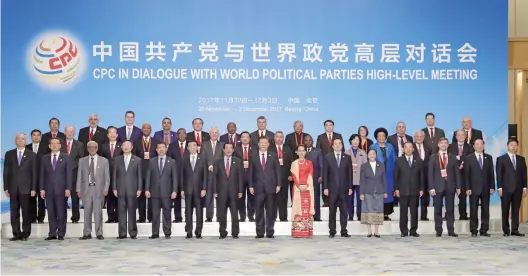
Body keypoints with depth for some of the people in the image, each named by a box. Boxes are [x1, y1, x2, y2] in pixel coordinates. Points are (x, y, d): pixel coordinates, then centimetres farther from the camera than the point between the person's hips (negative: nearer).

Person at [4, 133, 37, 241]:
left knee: (26, 212, 1)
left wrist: (33, 188, -5)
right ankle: (16, 234, 8)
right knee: (14, 212, 3)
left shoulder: (32, 155, 5)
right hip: (13, 188, 2)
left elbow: (34, 173, 2)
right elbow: (6, 172, 8)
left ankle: (25, 234, 8)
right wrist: (6, 187, 1)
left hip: (26, 188, -2)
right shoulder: (9, 154, 11)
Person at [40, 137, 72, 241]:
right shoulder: (45, 158, 12)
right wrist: (42, 189, 0)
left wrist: (68, 188, -8)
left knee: (61, 212, -1)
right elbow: (42, 174, 9)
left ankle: (61, 234, 6)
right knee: (51, 213, 3)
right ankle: (52, 233, 8)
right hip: (49, 189, 2)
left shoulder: (66, 157, 5)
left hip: (61, 189, -2)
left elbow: (69, 174, 0)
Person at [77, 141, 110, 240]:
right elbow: (79, 176, 8)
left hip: (99, 189, -1)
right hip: (86, 189, 1)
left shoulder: (104, 161, 7)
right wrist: (78, 189, 0)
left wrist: (106, 189, -6)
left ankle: (99, 233, 4)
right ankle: (87, 233, 9)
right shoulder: (82, 161, 11)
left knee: (98, 212, -2)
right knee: (87, 212, 2)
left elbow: (107, 177, 4)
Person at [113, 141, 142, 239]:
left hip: (132, 190, -1)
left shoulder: (137, 160, 5)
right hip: (121, 190, 1)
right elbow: (114, 175, 9)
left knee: (132, 212, 1)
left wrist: (139, 189, -3)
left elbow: (140, 175, 3)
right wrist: (114, 188, 1)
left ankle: (133, 232, 6)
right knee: (121, 212, 1)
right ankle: (122, 233, 5)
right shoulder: (117, 160, 10)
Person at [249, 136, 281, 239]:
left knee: (270, 211, 1)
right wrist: (251, 186, 0)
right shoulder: (253, 157, 9)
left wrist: (278, 184, -1)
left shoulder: (273, 156, 9)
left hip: (270, 187, 0)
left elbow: (278, 171, 6)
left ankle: (270, 232, 7)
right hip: (258, 188, 0)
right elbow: (251, 172, 7)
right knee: (259, 211, 1)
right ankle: (260, 233, 7)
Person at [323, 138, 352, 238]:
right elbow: (325, 173, 3)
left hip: (344, 189, 1)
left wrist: (350, 187, 1)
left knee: (344, 211, 2)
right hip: (332, 188, -1)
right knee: (332, 211, 2)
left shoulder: (347, 158, 9)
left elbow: (350, 173, 7)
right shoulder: (328, 157, 6)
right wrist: (325, 187, -4)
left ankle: (344, 231, 7)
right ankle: (332, 231, 7)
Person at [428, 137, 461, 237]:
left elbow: (457, 172, 9)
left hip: (450, 186, 2)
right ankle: (438, 231, 7)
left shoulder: (453, 157, 11)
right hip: (438, 186, -2)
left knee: (450, 210, 3)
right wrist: (431, 187, -9)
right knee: (438, 210, 2)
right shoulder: (433, 157, 4)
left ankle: (451, 231, 6)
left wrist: (458, 186, 1)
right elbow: (430, 173, -1)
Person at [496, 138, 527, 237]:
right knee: (505, 210, 1)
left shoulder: (521, 159, 12)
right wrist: (499, 187, -9)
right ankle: (506, 230, 6)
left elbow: (524, 174, 10)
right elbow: (499, 174, -3)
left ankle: (515, 230, 8)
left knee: (516, 210, 4)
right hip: (506, 188, -3)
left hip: (518, 188, 3)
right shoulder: (501, 159, 1)